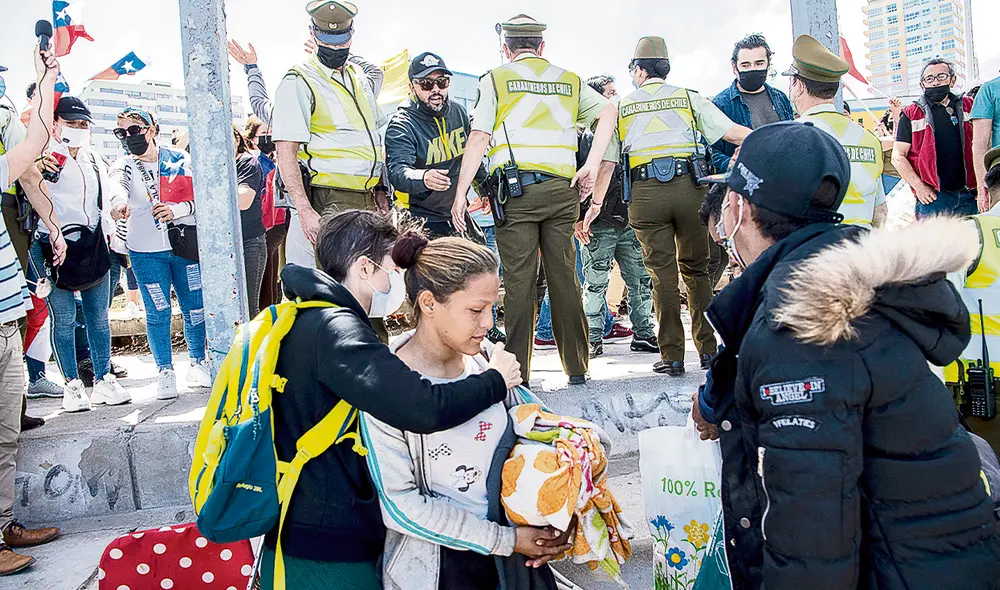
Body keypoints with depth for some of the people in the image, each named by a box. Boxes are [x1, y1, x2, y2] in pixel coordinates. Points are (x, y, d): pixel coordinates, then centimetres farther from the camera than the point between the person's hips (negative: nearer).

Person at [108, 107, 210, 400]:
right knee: (157, 312, 1)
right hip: (146, 251, 0)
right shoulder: (123, 165, 1)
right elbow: (117, 186, -22)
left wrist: (176, 210, -18)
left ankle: (197, 363, 23)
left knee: (195, 307, 5)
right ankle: (165, 371, 14)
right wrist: (119, 202, -46)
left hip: (185, 245, 1)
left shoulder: (179, 159, 2)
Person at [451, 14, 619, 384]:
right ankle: (577, 368, 13)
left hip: (515, 190, -3)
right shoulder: (569, 80, 19)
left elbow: (479, 138, 1)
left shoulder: (496, 79, 9)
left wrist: (461, 193, 1)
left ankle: (518, 372, 0)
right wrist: (591, 166, 2)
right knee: (564, 276, 8)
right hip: (561, 190, 3)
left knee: (518, 281, -2)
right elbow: (608, 111, 8)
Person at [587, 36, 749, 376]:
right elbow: (735, 134, 3)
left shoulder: (621, 107, 13)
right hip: (689, 186, 1)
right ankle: (707, 350, 17)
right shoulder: (689, 98, 12)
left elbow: (607, 162, 10)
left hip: (645, 193, 0)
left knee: (662, 274, 4)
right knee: (696, 269, 12)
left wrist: (595, 204, 16)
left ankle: (672, 357, 5)